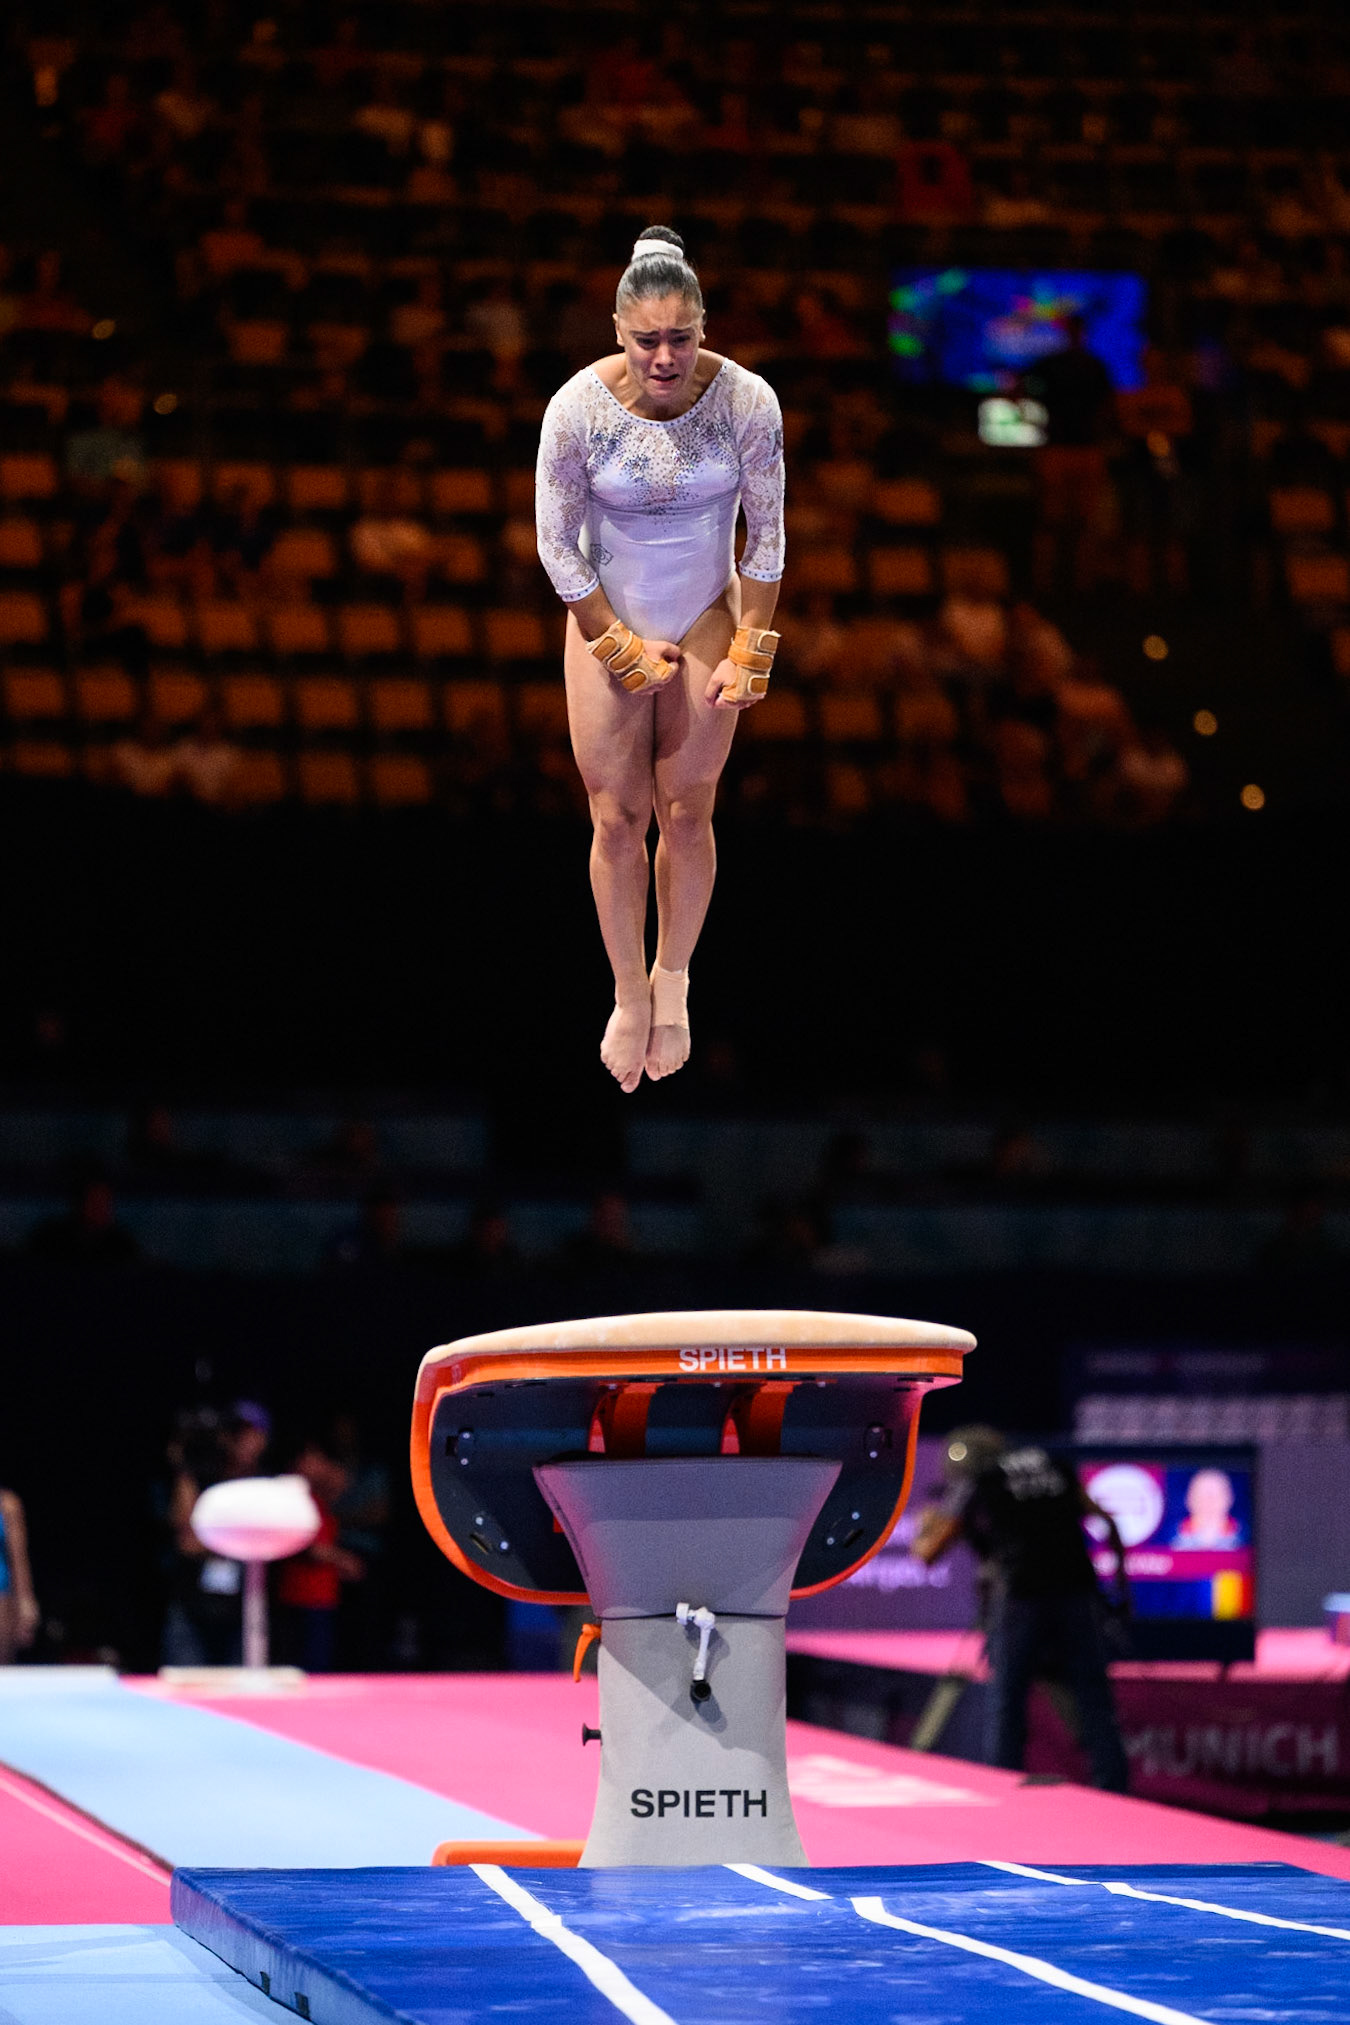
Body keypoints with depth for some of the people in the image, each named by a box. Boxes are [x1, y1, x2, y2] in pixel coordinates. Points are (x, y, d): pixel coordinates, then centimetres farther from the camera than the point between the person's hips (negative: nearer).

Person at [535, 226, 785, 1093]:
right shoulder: (578, 408, -22)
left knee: (687, 813, 5)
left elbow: (769, 533, -8)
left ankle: (673, 980, 26)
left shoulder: (747, 401, -20)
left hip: (708, 622, 0)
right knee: (616, 818, 3)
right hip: (606, 625, 0)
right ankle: (630, 996, 18)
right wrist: (622, 648, -8)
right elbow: (557, 544, -11)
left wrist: (748, 654, -7)